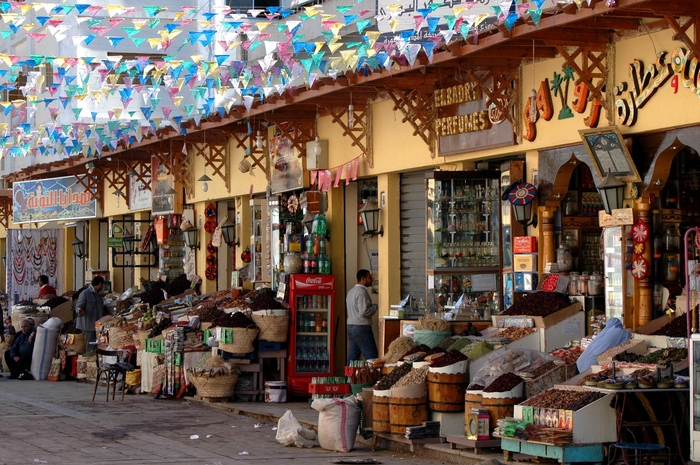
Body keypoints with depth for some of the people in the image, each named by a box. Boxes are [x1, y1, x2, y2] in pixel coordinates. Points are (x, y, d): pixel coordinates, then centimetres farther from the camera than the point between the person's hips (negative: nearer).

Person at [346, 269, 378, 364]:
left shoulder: (351, 291, 17)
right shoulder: (362, 291, -14)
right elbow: (364, 312, -23)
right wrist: (375, 306, -8)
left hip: (350, 327, 10)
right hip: (361, 328, -10)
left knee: (353, 356, 9)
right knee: (372, 357, -7)